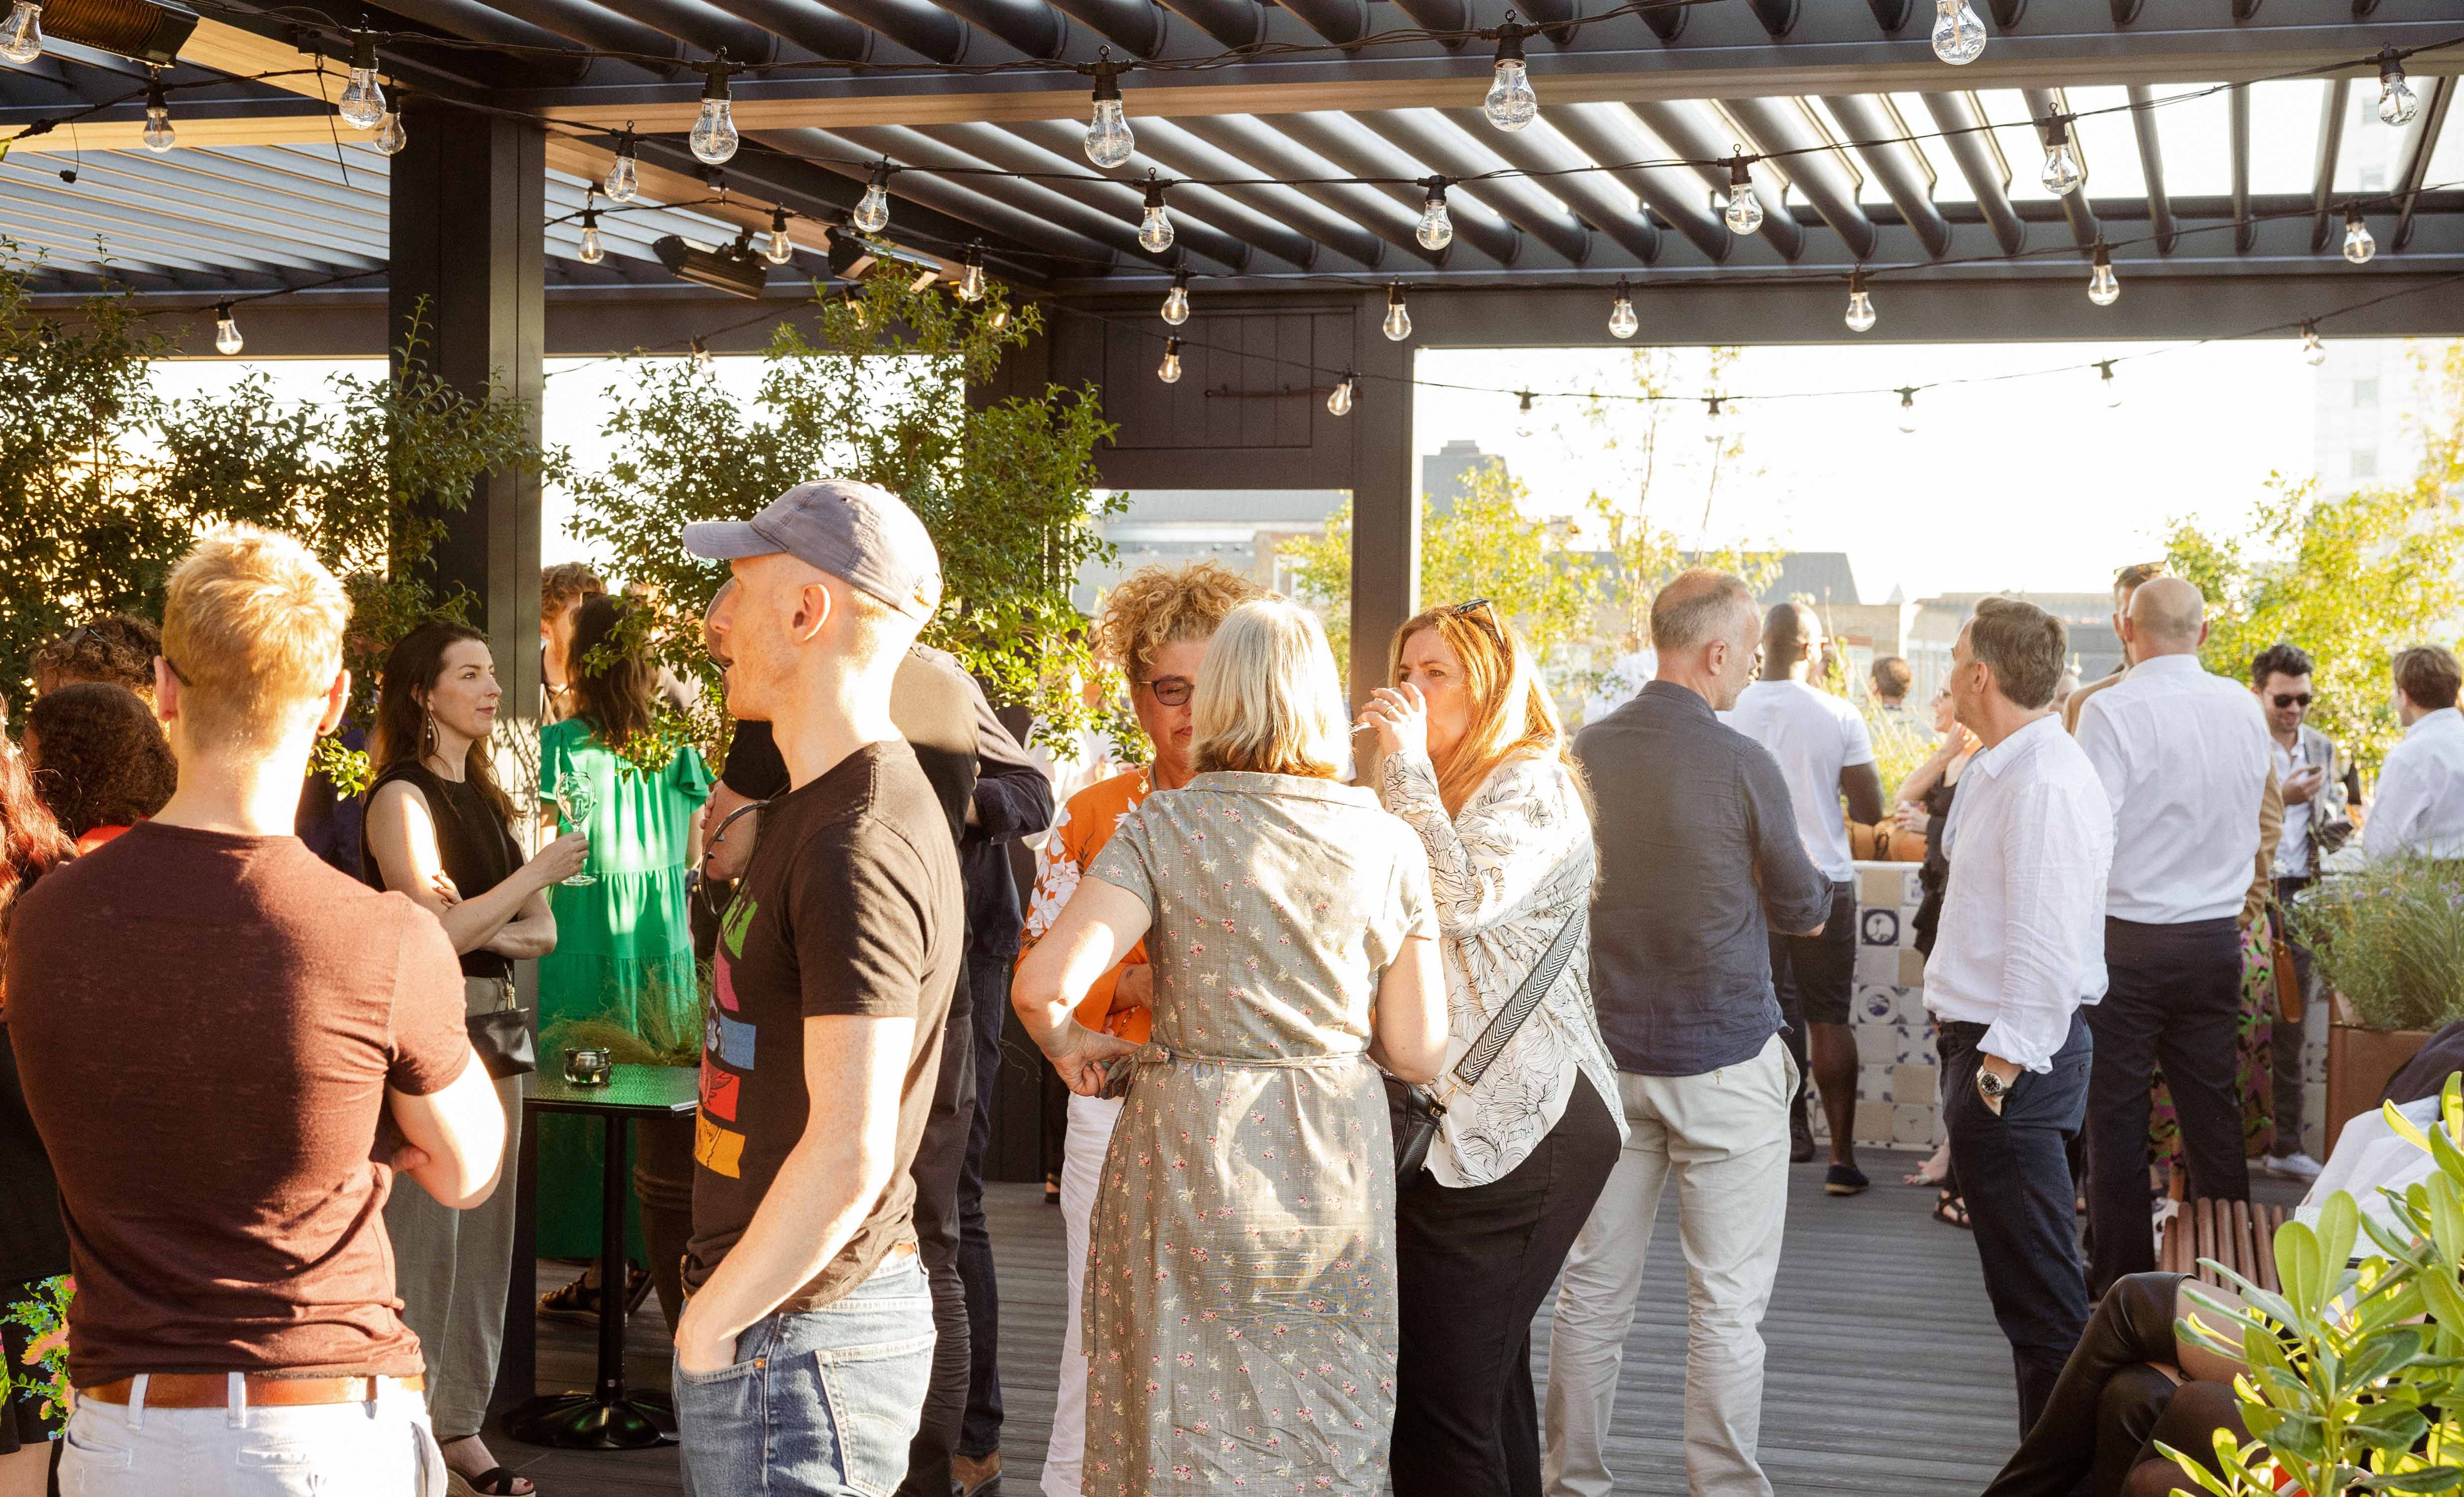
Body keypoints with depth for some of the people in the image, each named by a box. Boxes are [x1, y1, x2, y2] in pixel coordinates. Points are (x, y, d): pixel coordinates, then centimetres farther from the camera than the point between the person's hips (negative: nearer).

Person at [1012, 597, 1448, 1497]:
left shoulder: (1162, 829, -6)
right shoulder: (1388, 846, 0)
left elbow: (1043, 985, -18)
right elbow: (1417, 1053, 0)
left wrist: (1070, 1048, 2)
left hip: (1191, 1161, -2)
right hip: (1338, 1176, 2)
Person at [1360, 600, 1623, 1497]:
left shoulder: (1532, 786, -9)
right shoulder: (1447, 793, 22)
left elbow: (1463, 899, -25)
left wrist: (1406, 761, -17)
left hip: (1508, 1133, -10)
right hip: (1467, 1125, 10)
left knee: (1444, 1400, -12)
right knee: (1490, 1374, 16)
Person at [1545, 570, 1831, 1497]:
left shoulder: (1583, 752, -1)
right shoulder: (1741, 765, -14)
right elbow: (1806, 911, -3)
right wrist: (1779, 890, 18)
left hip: (1609, 1051, 5)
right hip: (1723, 1056, -5)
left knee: (1594, 1287, 12)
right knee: (1727, 1302, 3)